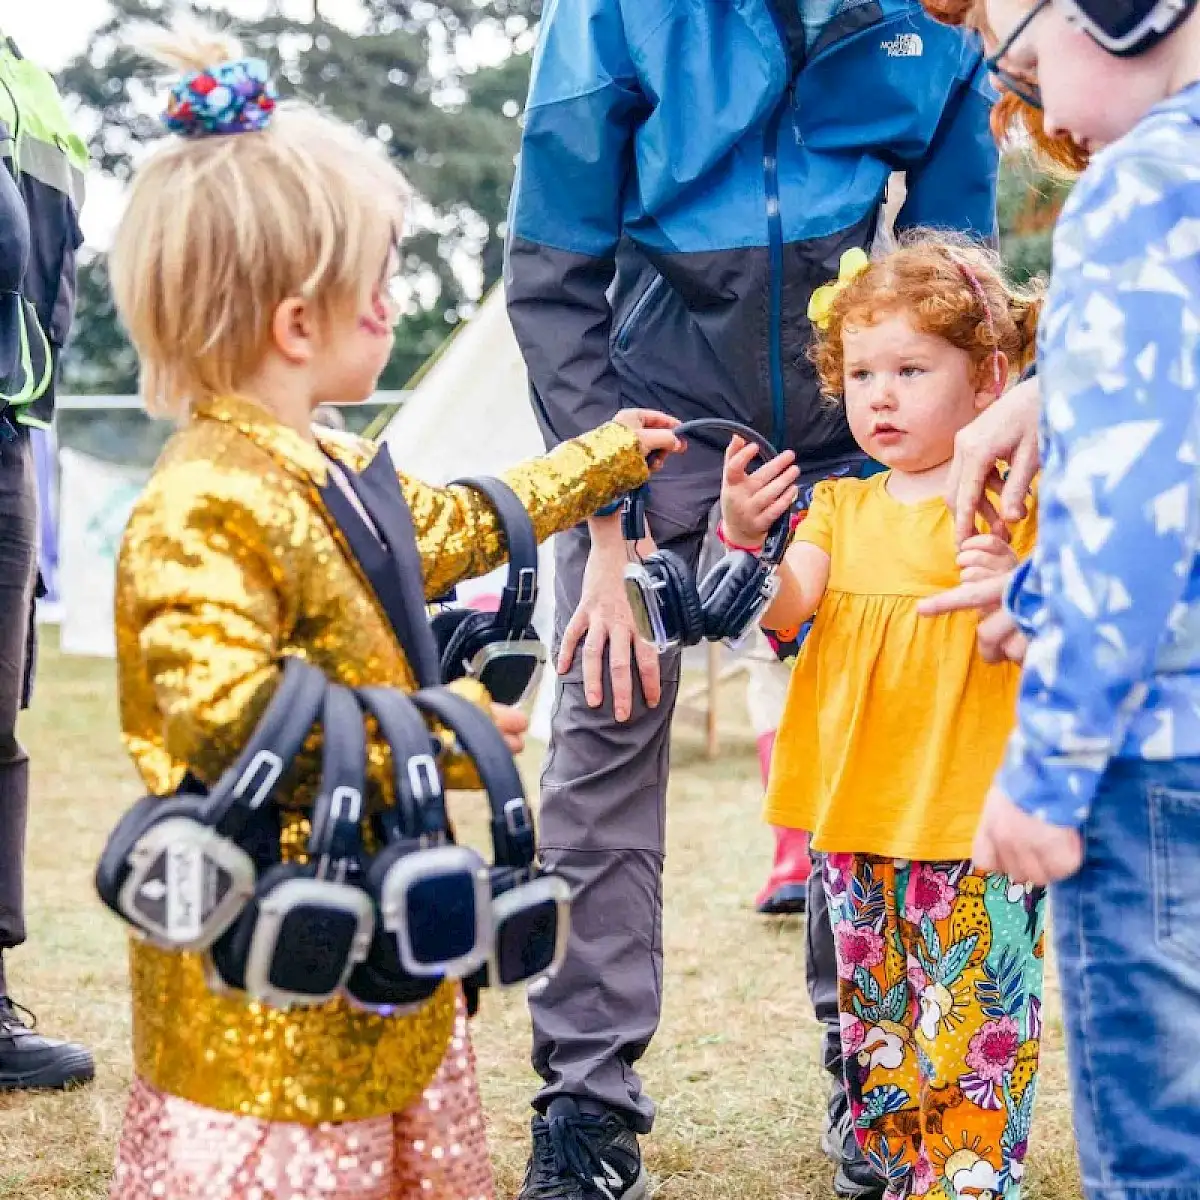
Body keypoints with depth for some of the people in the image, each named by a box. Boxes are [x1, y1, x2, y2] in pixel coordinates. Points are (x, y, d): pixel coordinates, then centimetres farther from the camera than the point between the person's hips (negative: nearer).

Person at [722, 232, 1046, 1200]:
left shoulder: (1013, 506, -4)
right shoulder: (839, 507, 10)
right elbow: (783, 609, -4)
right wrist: (745, 537, -23)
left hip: (974, 828, -5)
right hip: (857, 818, 5)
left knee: (973, 1037, -5)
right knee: (878, 1035, 15)